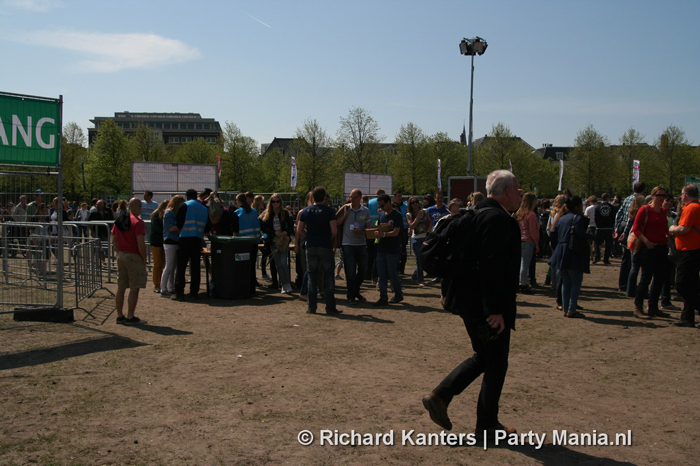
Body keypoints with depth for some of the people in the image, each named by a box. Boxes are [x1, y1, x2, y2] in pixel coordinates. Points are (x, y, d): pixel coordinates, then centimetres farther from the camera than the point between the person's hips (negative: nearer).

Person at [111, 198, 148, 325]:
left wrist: (119, 253, 19)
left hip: (121, 256, 8)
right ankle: (130, 317, 0)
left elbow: (114, 240, 14)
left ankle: (119, 316, 18)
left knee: (121, 288, 12)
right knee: (134, 288, -1)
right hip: (134, 257, -8)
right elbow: (140, 243, -19)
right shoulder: (138, 222, -14)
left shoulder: (119, 220, 9)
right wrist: (144, 258, -8)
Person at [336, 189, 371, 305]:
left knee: (362, 270, 9)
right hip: (348, 244, -3)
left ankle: (356, 292, 30)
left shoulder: (365, 211, 5)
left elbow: (368, 227, 8)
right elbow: (337, 223, -2)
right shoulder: (345, 209, 0)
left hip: (361, 244, 3)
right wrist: (345, 214, -12)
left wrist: (361, 231, -12)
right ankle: (351, 297, 7)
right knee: (350, 272, -3)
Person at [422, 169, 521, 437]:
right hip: (489, 308, -10)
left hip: (471, 302, 10)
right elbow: (491, 267, -26)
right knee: (496, 364, 5)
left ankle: (439, 397, 15)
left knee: (483, 358, 21)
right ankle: (487, 425, 17)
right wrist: (496, 311, -26)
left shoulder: (480, 214, 13)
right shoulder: (498, 219, -19)